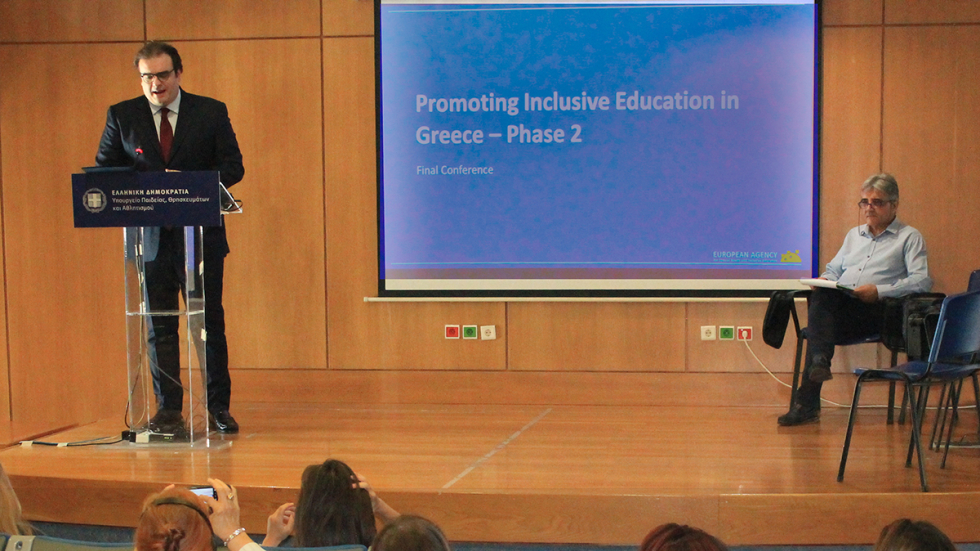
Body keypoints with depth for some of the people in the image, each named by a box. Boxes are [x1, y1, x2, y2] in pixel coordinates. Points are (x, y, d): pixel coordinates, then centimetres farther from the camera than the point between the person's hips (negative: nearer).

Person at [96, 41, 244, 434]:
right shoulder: (121, 116, 6)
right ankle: (168, 409, 13)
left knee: (210, 321, 3)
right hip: (150, 236, 1)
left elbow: (233, 166, 0)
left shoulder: (211, 113, 3)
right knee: (159, 326, 4)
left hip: (200, 234, -1)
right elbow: (103, 172, 8)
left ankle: (218, 407, 11)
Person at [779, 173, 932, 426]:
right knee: (821, 296, -33)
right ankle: (820, 362, -46)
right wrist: (825, 280, 5)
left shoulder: (909, 237, 11)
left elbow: (922, 281, -3)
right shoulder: (854, 235, 32)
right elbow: (834, 269, 31)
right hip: (837, 306, 5)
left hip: (875, 310, -5)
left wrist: (880, 291, -17)